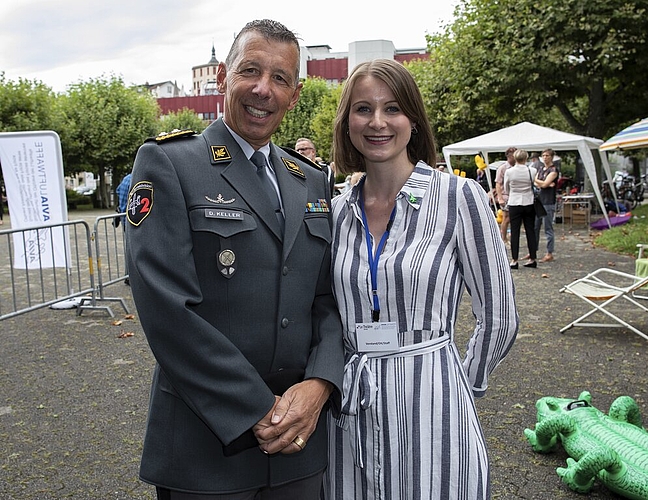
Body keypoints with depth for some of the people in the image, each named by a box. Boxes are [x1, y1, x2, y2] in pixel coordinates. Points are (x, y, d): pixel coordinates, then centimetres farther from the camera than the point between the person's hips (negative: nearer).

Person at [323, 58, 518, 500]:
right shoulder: (337, 211, 3)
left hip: (429, 410, -3)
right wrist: (332, 385, 8)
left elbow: (499, 318, -4)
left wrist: (460, 391, 3)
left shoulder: (460, 197, -9)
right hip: (350, 413, 4)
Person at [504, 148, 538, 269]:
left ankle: (514, 260, 1)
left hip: (514, 204, -1)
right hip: (529, 203, 1)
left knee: (515, 232, 2)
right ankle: (532, 259, 13)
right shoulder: (532, 171, -6)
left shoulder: (509, 172, -8)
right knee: (530, 231, 8)